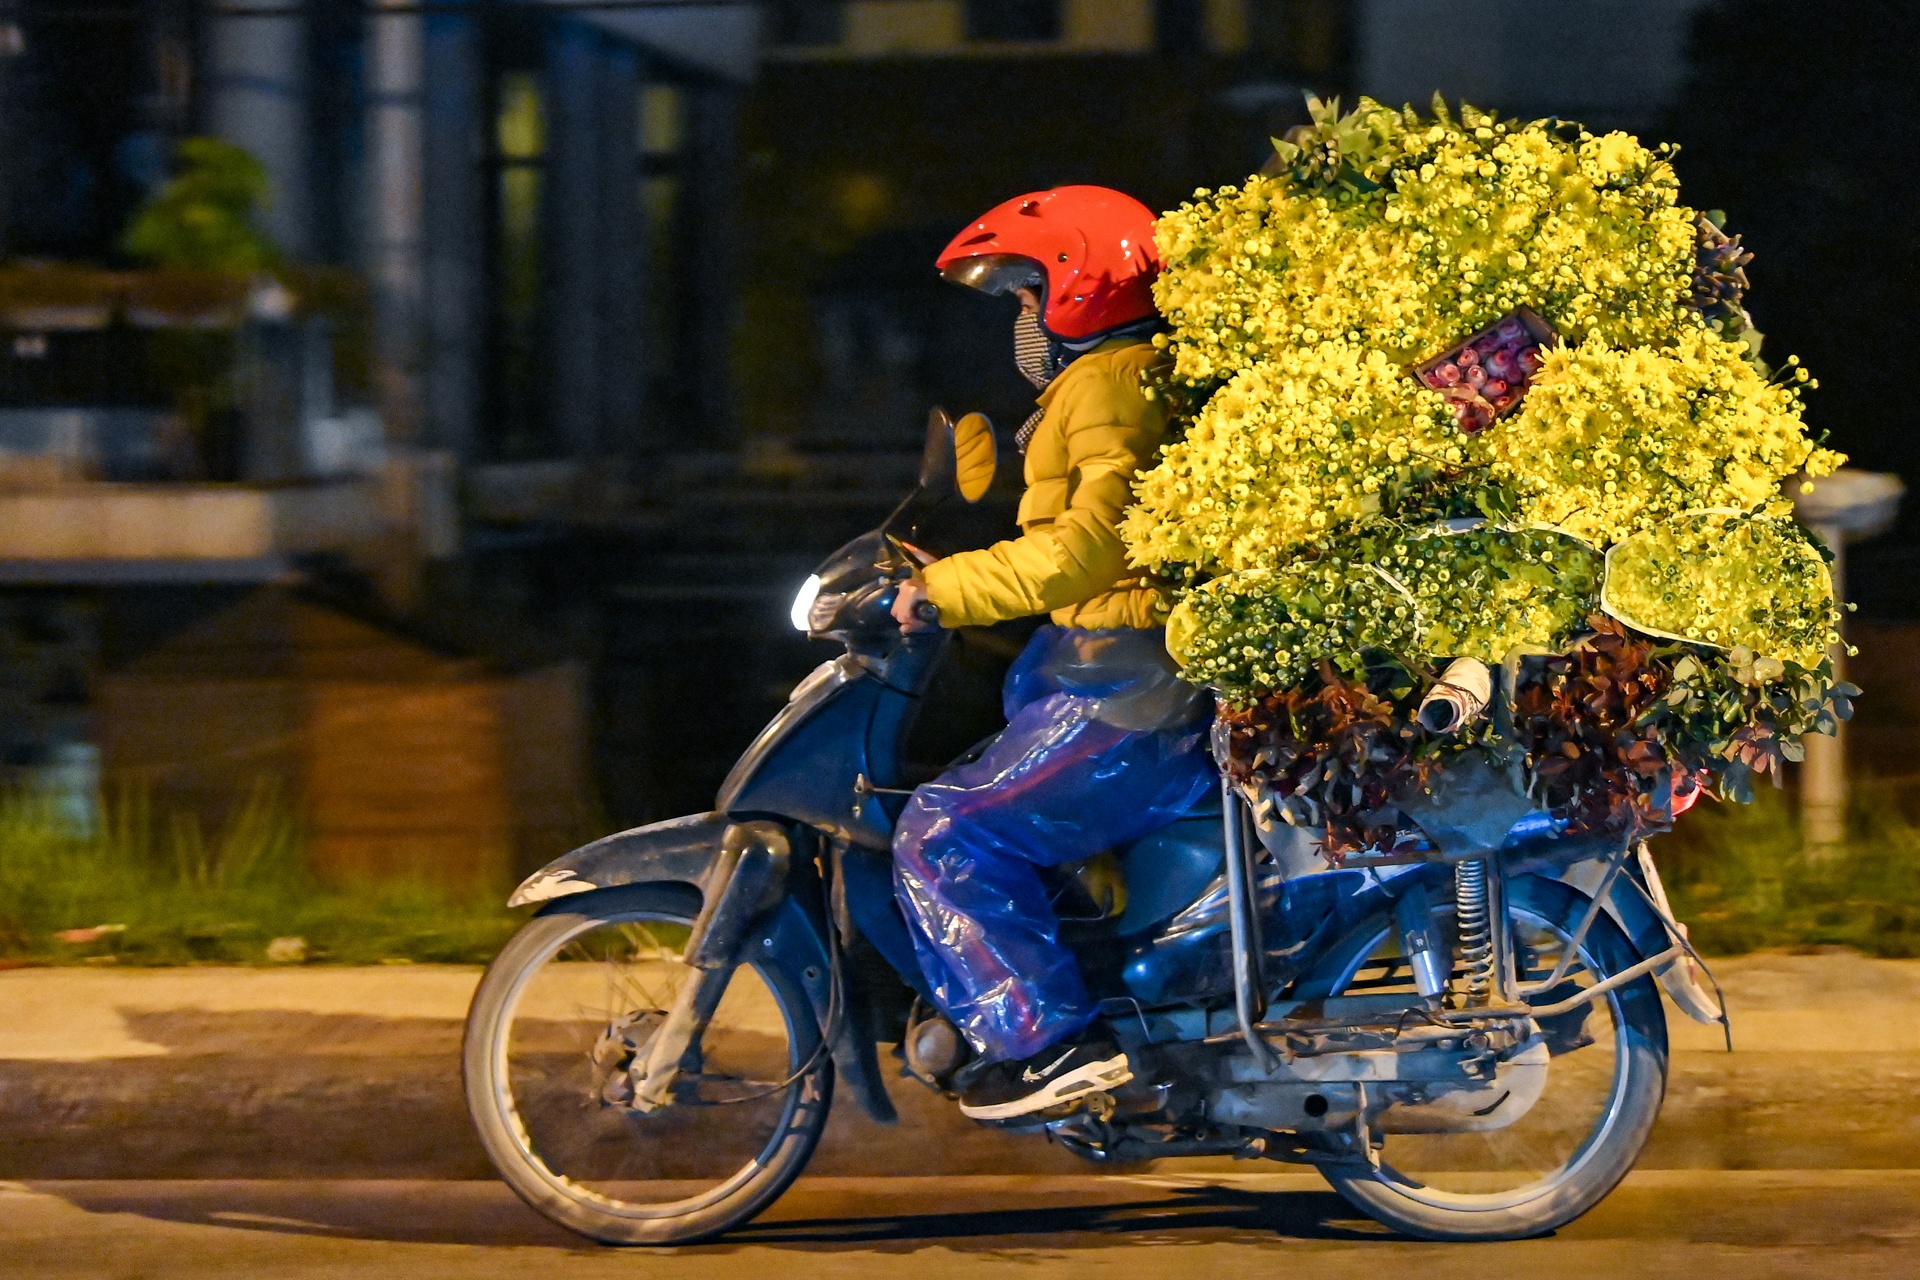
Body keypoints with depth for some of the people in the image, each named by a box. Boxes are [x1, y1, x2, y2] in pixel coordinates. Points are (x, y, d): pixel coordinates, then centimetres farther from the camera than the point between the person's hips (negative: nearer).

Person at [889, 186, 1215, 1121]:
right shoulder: (1143, 378, 22)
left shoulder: (1109, 384, -12)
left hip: (1125, 691, -11)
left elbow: (1096, 540, -25)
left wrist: (947, 590, -22)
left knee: (946, 836, -12)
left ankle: (1048, 1038, -17)